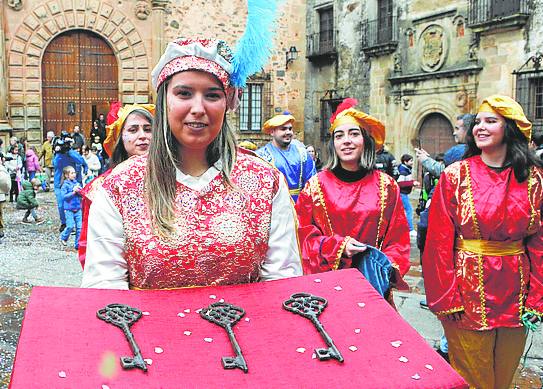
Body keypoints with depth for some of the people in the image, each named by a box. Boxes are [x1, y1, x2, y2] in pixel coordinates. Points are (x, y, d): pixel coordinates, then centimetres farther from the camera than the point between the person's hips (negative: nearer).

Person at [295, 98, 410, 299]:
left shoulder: (386, 186, 3)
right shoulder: (316, 185, 0)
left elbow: (398, 238, 5)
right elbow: (302, 233, -1)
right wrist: (338, 246, -14)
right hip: (327, 279, -1)